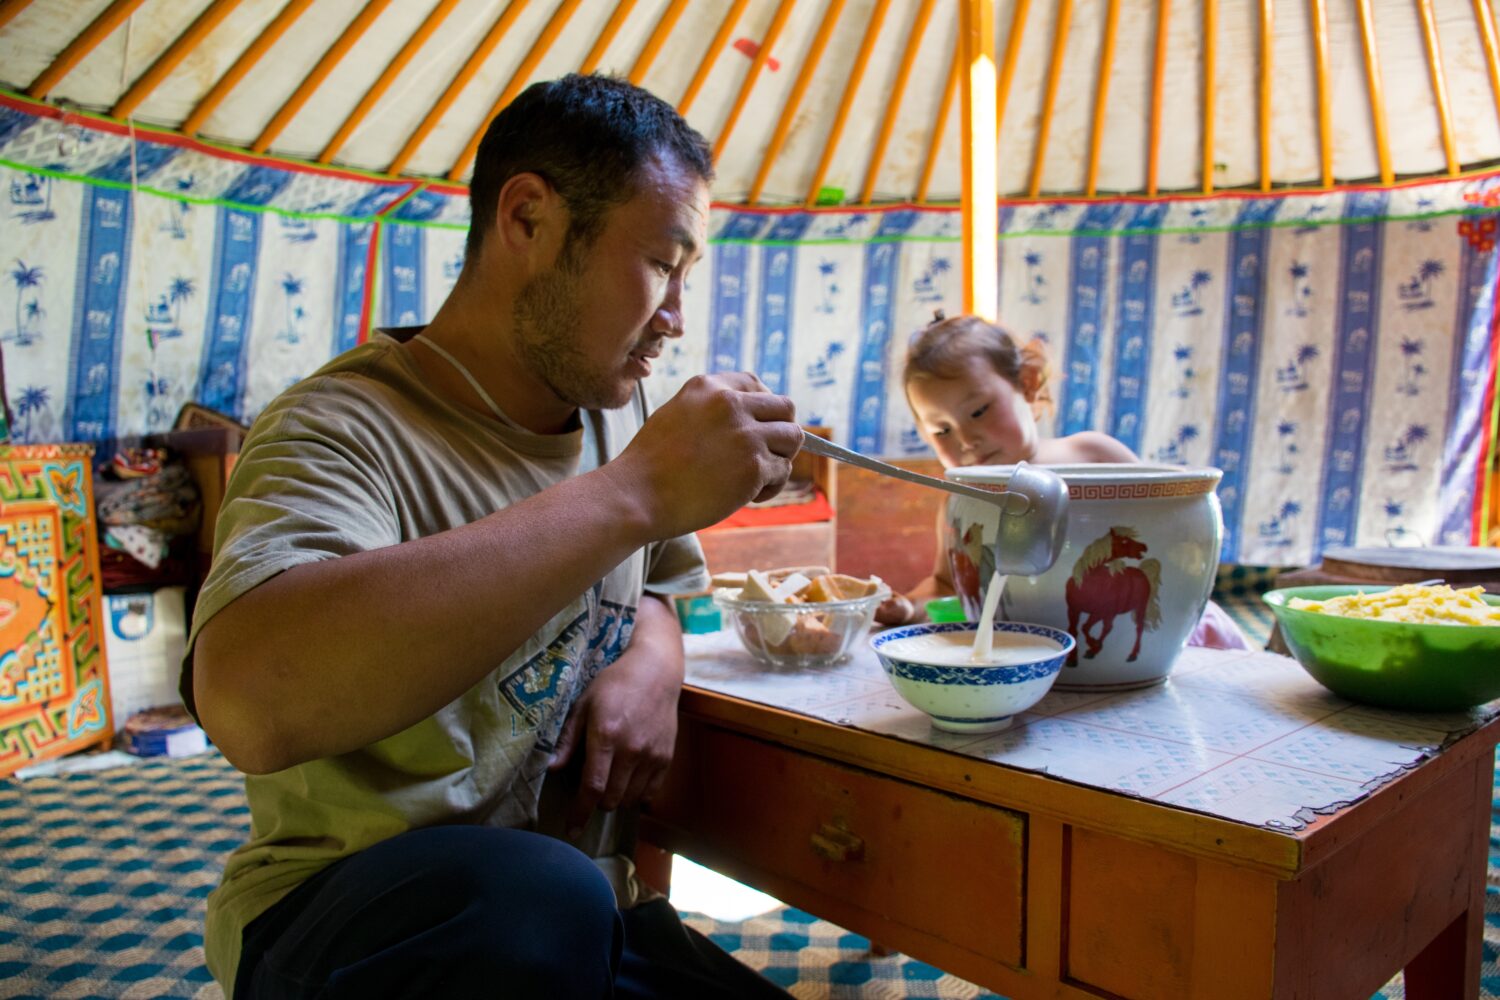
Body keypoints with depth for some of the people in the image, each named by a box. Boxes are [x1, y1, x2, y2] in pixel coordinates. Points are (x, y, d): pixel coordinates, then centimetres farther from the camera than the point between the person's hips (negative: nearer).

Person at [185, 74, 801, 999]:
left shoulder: (619, 410, 3)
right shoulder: (346, 429, -18)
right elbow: (249, 697, -37)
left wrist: (653, 659, -8)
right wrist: (635, 490, -35)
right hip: (343, 915, -5)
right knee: (538, 896, -35)